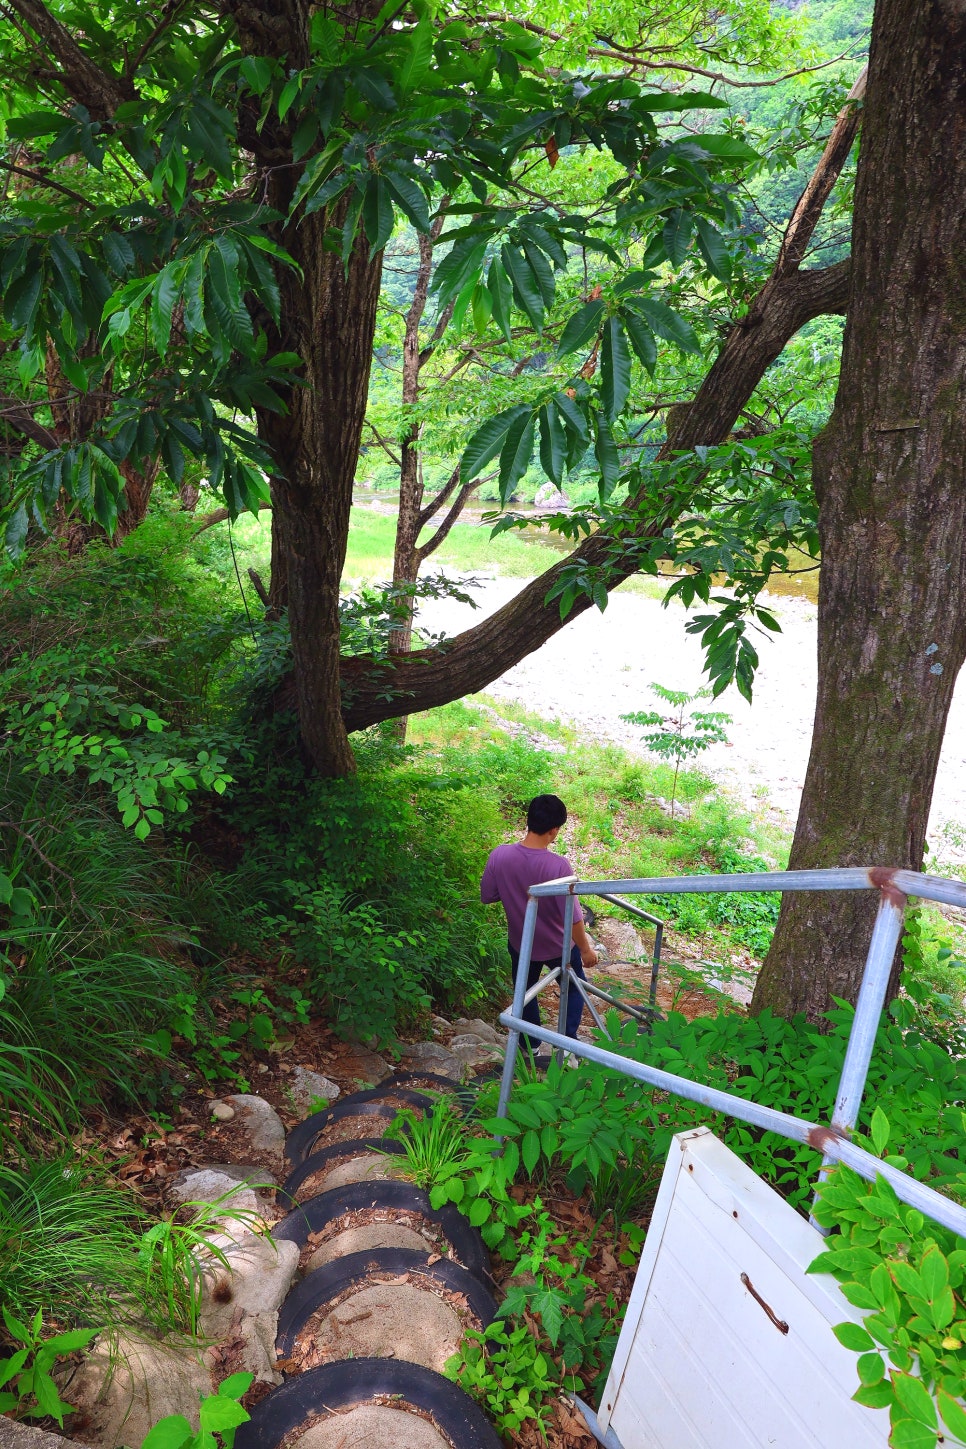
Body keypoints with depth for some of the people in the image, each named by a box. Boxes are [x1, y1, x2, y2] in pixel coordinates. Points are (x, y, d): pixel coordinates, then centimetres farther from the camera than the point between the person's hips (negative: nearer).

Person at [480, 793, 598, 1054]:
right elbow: (572, 916, -25)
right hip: (558, 945, -3)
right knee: (574, 989, 27)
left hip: (520, 943, 3)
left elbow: (486, 896, -7)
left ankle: (530, 1045, 43)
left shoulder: (499, 856, -23)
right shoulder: (558, 865, -33)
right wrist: (586, 949, -9)